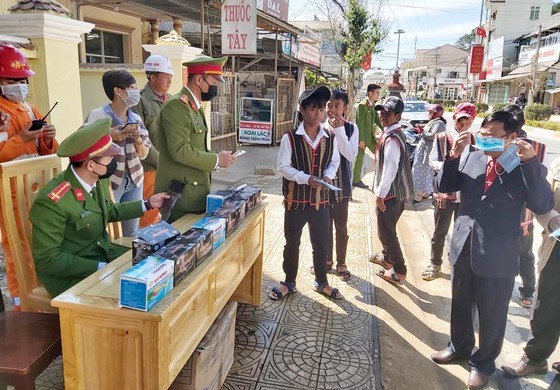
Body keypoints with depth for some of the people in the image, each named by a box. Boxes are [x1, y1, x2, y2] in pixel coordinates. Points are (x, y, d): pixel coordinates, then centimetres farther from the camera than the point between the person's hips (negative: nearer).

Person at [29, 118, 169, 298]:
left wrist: (148, 204, 12)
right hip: (72, 275, -7)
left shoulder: (98, 181, -4)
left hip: (104, 253, 7)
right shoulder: (52, 201, -26)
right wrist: (101, 268, -24)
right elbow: (48, 259, -22)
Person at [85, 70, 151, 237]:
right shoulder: (97, 116, -10)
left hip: (134, 180, 5)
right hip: (108, 181, -5)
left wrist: (137, 138, -8)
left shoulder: (136, 118, 7)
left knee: (132, 231, 11)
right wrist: (108, 137, -20)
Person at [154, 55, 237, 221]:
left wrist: (218, 156, 3)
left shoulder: (195, 107, 15)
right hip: (180, 194, -9)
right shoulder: (176, 106, -16)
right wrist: (216, 160, -15)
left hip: (195, 191, 9)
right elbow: (180, 150, -24)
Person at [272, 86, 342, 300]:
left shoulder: (330, 138, -1)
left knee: (321, 244, 15)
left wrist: (328, 176, -10)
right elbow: (282, 166, -10)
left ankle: (321, 282, 35)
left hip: (321, 201, 3)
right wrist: (306, 179, -21)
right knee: (292, 243, 11)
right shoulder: (290, 138, -11)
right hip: (296, 201, -2)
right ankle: (289, 282, 30)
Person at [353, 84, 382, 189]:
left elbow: (377, 119, 14)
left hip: (371, 136, 9)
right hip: (362, 137, -9)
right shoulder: (362, 105, -18)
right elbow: (360, 124, -20)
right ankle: (356, 180, 14)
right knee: (359, 158, 2)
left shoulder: (373, 105, 9)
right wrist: (361, 140, -21)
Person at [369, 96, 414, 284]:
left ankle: (399, 271, 12)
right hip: (396, 191, 10)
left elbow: (390, 169, -25)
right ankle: (387, 257, 44)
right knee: (386, 228, 25)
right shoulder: (393, 133, 10)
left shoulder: (391, 139, -22)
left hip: (391, 192, -10)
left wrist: (380, 194, -18)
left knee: (386, 231, 1)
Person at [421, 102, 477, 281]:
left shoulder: (473, 140, 5)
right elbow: (432, 162, -9)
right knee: (440, 232, 9)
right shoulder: (442, 137, -5)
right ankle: (435, 264, 25)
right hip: (444, 192, -3)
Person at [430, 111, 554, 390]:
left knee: (492, 314, 15)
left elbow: (543, 206, -23)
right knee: (460, 305, 23)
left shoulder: (527, 167, -12)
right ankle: (459, 347, 47)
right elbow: (444, 187, 0)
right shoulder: (472, 158, -1)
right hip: (463, 247, 4)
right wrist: (453, 155, -14)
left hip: (497, 256, -4)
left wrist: (530, 161, -30)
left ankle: (483, 362, 38)